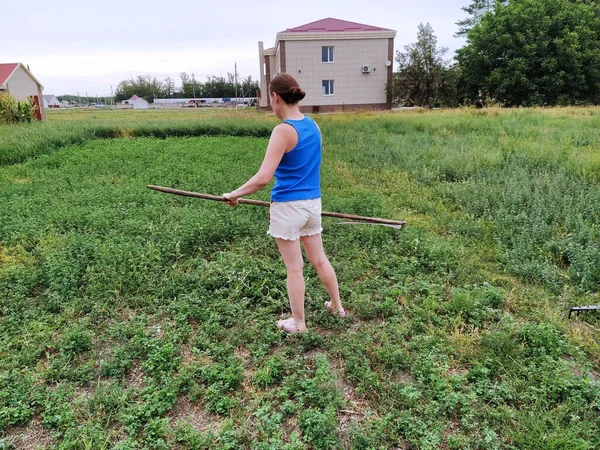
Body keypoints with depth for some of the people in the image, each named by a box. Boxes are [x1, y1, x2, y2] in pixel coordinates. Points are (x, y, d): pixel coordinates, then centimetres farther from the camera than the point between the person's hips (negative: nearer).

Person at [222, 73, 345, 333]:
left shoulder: (283, 131, -18)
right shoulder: (313, 126, 5)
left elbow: (263, 178, -23)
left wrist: (235, 194, -10)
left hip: (288, 206, -7)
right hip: (313, 202, 7)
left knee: (294, 268, 7)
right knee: (319, 260, 22)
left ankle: (298, 323, 24)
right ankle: (337, 306, 38)